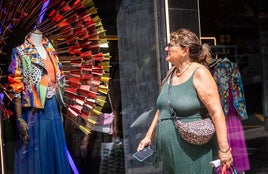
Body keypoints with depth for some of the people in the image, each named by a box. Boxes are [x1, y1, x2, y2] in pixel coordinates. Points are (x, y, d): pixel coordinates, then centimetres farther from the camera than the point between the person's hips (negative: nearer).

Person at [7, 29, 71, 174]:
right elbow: (16, 87, -8)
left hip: (53, 109, 6)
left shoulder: (50, 51, 14)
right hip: (33, 112, -5)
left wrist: (60, 110, 11)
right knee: (36, 154, 1)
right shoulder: (20, 52, -3)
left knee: (56, 152, 10)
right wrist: (19, 119, -14)